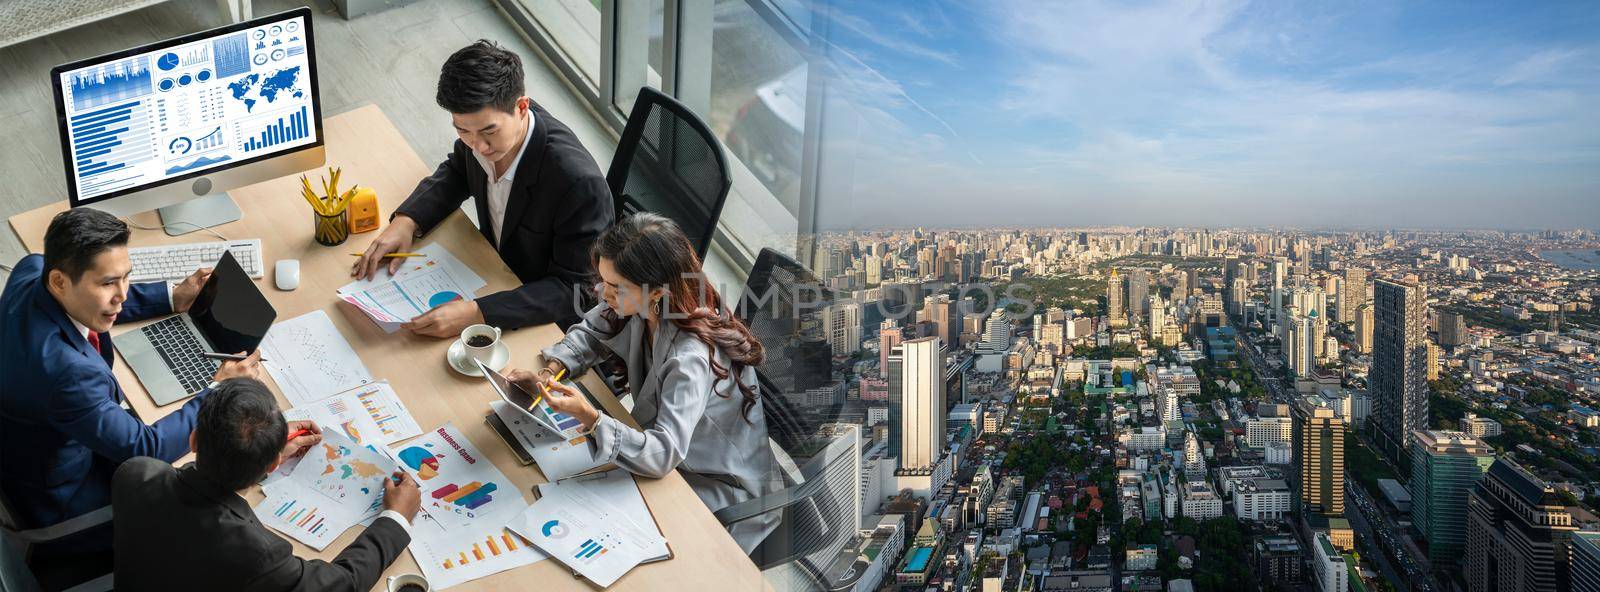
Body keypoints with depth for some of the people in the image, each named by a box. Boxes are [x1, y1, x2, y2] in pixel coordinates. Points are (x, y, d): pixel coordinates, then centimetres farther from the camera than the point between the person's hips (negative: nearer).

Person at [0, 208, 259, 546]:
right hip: (59, 503, -7)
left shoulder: (31, 270, -16)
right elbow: (144, 449, -29)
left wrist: (173, 299, 2)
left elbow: (97, 302, 8)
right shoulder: (68, 369, -41)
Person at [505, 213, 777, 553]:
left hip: (717, 486, -7)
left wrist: (588, 417, -44)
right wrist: (550, 371, -13)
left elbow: (663, 453, -38)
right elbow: (591, 332, 5)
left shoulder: (691, 356, -37)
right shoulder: (639, 304, -15)